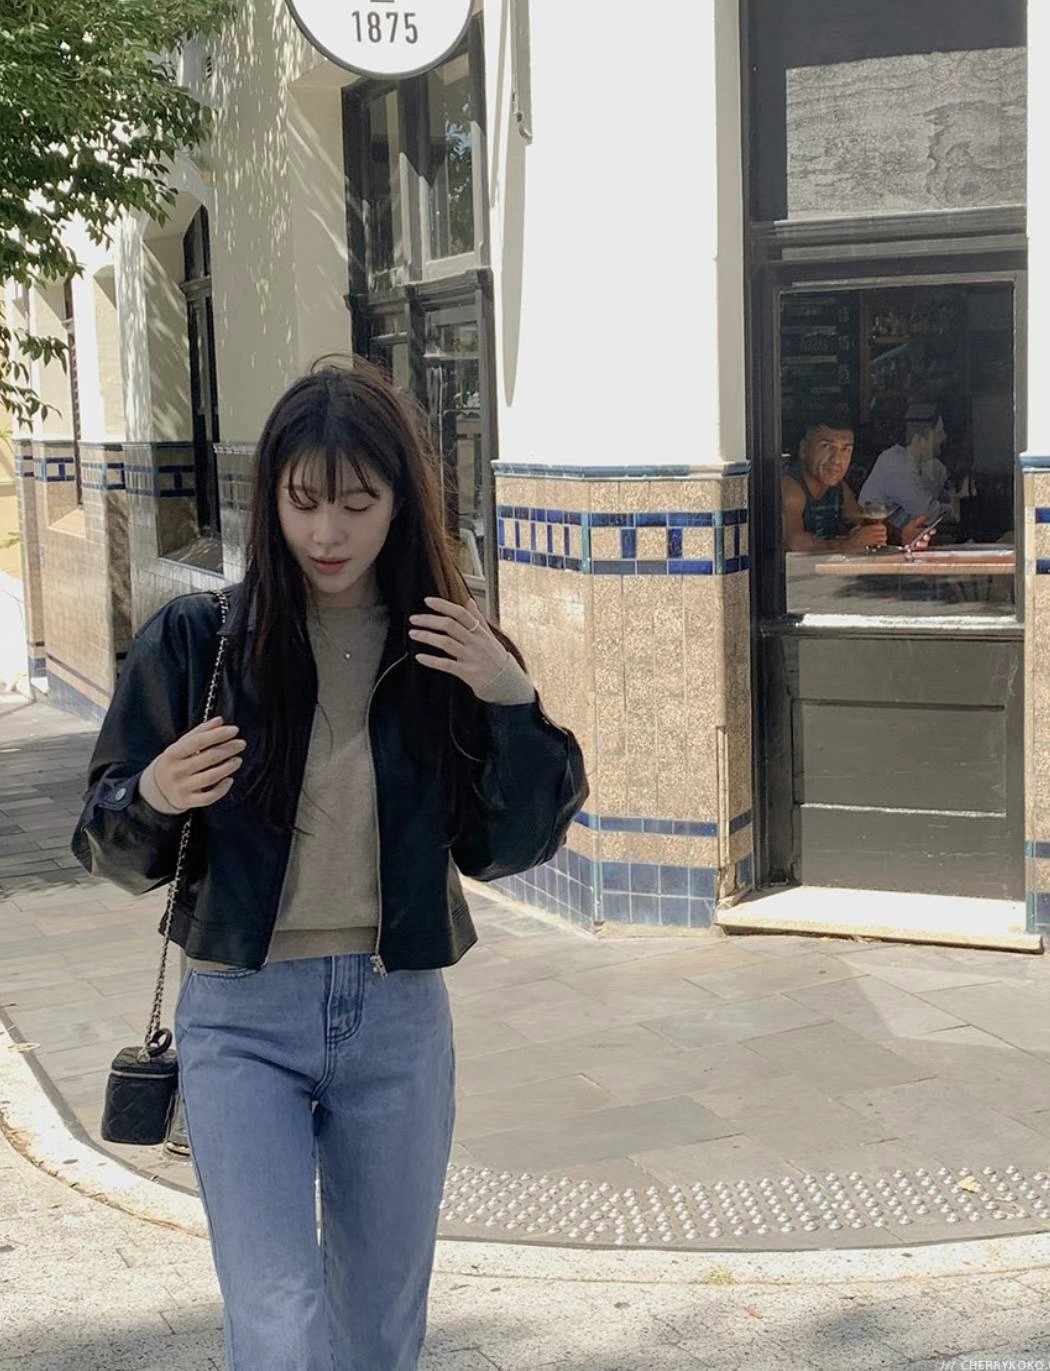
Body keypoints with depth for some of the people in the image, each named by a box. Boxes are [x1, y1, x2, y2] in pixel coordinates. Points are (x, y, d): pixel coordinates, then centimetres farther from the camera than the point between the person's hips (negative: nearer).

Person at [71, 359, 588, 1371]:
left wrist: (513, 705, -15)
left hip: (399, 1019, 2)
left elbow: (506, 848, 0)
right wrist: (149, 801, -23)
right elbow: (112, 852, 0)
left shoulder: (447, 649, -1)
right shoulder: (194, 641, -6)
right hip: (242, 1020, -2)